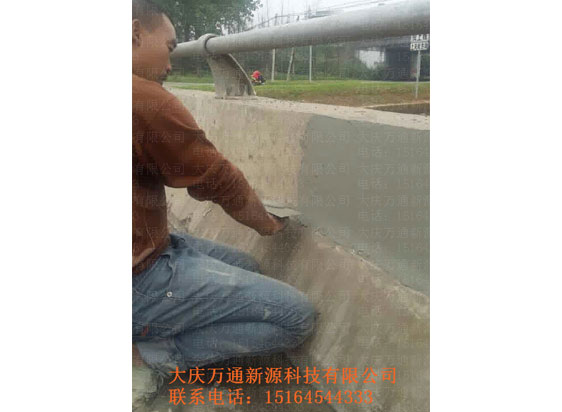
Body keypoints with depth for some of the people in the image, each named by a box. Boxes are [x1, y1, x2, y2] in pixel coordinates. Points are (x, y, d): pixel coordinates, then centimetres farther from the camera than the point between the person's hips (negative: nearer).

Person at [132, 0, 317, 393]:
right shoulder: (145, 98, -20)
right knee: (298, 316, -9)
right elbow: (223, 183, -9)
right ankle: (151, 351, -4)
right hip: (137, 277, -10)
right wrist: (267, 223, 10)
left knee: (247, 267, 23)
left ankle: (152, 337, 10)